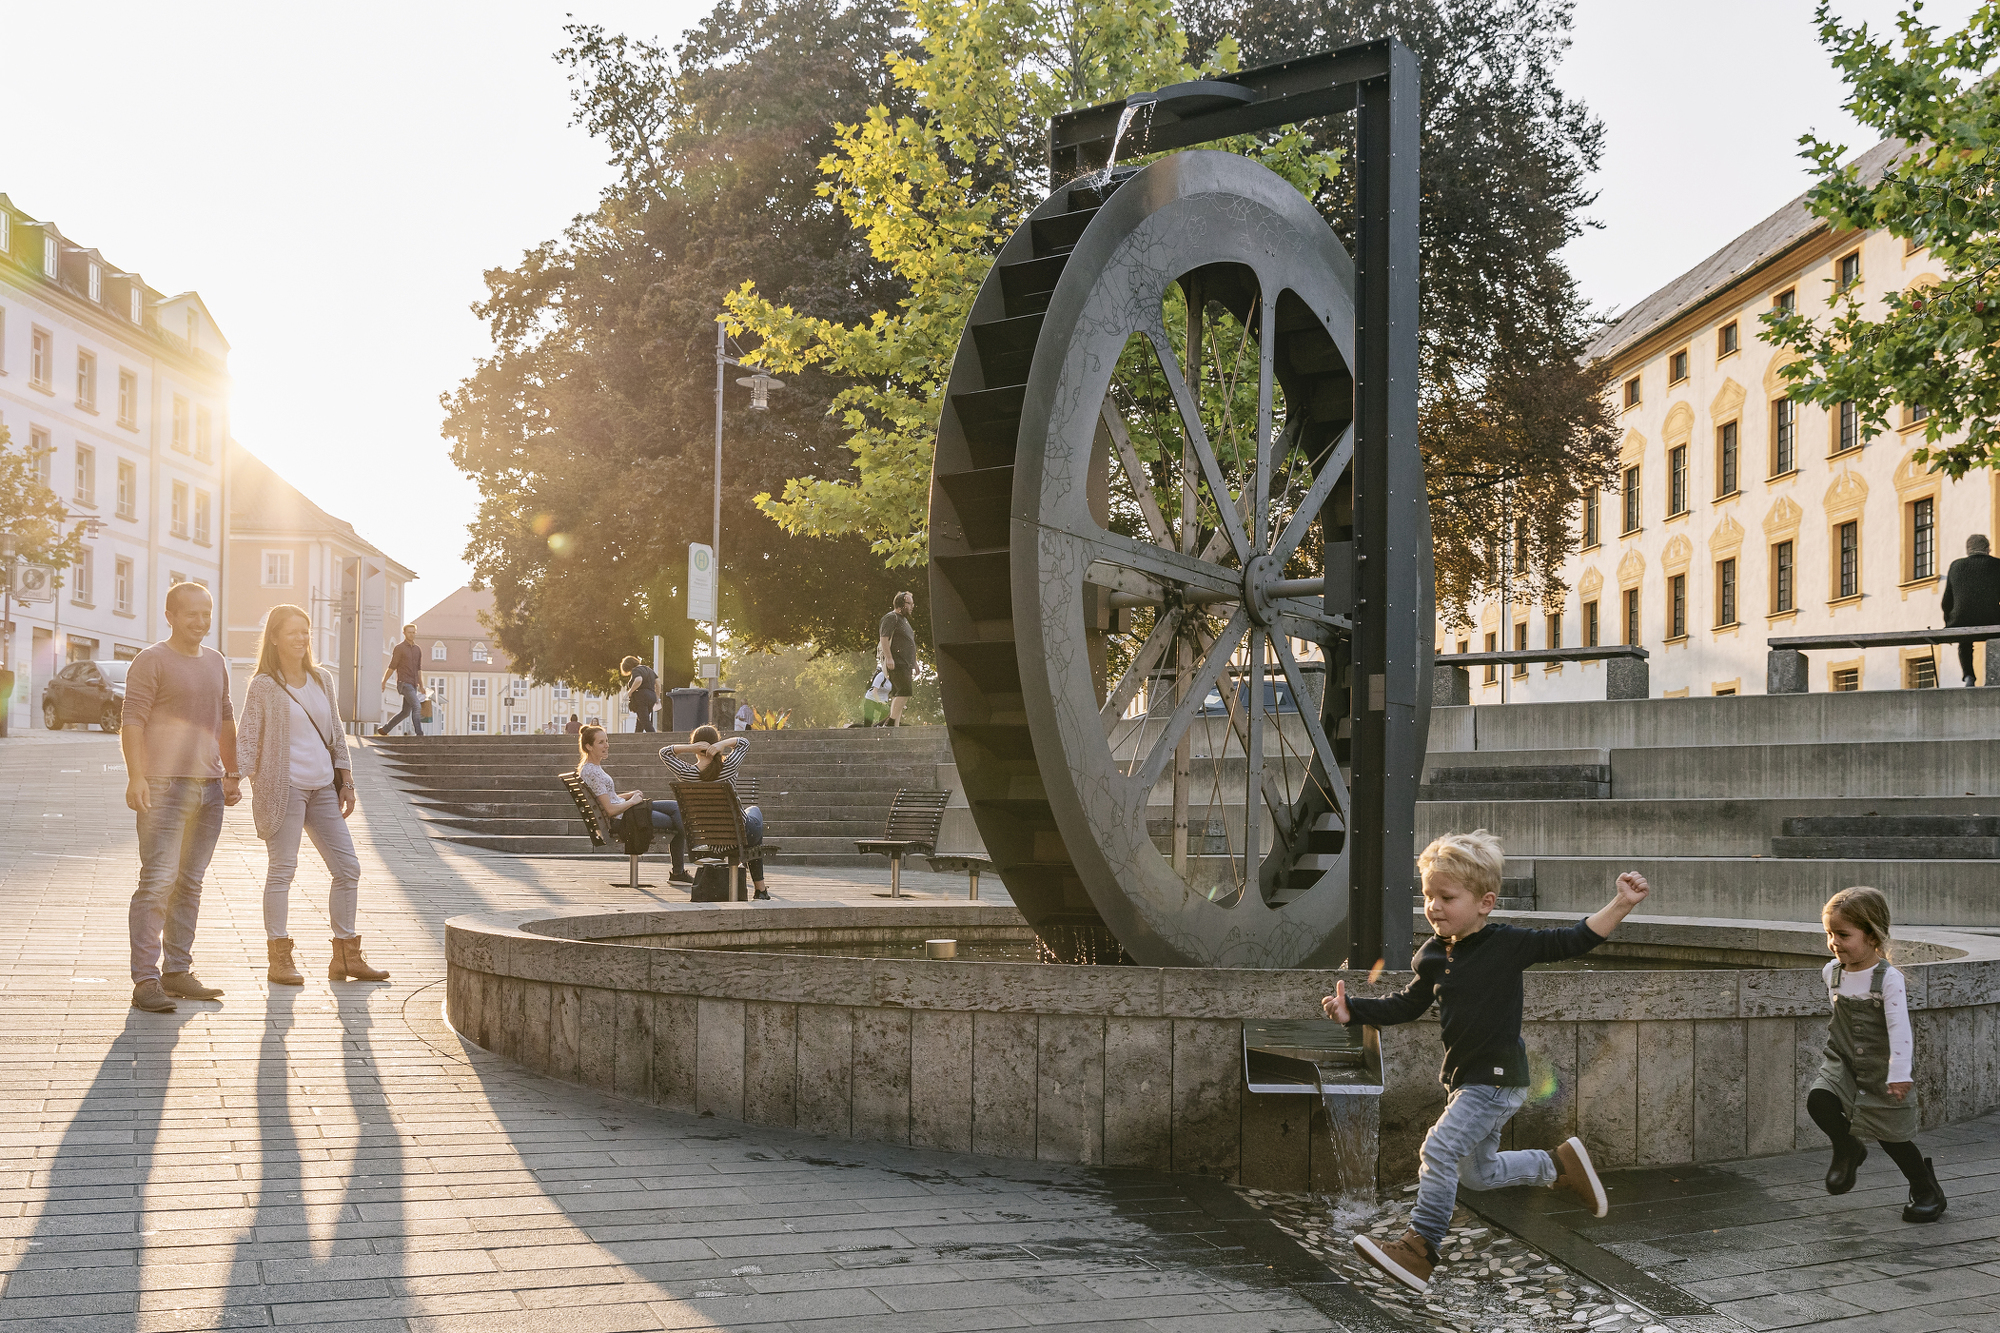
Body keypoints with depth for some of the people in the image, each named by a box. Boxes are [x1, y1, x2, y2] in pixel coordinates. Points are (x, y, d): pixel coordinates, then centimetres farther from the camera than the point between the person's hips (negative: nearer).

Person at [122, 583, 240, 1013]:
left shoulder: (216, 663, 18)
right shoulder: (151, 661, -4)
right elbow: (133, 721, -10)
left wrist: (232, 774, 23)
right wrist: (136, 777, -20)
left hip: (209, 786, 7)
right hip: (163, 784, -7)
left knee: (190, 883, 8)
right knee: (158, 881, -10)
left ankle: (178, 971, 14)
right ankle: (145, 981, -10)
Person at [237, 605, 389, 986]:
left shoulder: (322, 679, 15)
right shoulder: (263, 686, -1)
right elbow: (247, 740, -4)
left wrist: (346, 782, 13)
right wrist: (249, 784, -14)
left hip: (323, 788, 6)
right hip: (284, 786, -6)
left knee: (348, 868, 5)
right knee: (282, 869, -4)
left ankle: (345, 957, 13)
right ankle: (279, 958, 4)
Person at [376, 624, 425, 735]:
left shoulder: (418, 650, 14)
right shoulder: (399, 648, -5)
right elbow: (392, 667, -3)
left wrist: (421, 686, 15)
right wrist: (383, 682, 0)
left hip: (413, 685, 7)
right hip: (404, 683, -7)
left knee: (406, 712, 9)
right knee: (417, 707, -19)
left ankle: (383, 729, 22)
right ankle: (419, 734, -19)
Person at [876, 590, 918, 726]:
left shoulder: (904, 620, 26)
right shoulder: (891, 617, -4)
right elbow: (884, 638, -15)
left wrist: (913, 667, 27)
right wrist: (889, 658, -24)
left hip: (905, 664, 10)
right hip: (896, 663, -10)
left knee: (898, 695, 5)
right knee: (905, 690, -20)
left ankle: (895, 725, 3)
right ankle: (890, 723, -21)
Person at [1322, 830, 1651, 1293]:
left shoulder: (1508, 944, -14)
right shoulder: (1432, 955, 3)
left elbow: (1573, 941, -12)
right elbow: (1407, 1005, 14)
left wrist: (1622, 904, -23)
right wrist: (1352, 1009, 4)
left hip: (1497, 1080, -8)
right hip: (1465, 1079, 8)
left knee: (1439, 1151, -17)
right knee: (1480, 1173, 21)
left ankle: (1419, 1248, -11)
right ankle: (1561, 1164, 40)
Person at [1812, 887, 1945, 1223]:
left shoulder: (1889, 979, -20)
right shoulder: (1833, 972, -3)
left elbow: (1899, 1029, -23)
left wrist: (1899, 1075, -27)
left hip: (1881, 1070, -4)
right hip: (1842, 1063, 4)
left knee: (1892, 1138, 5)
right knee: (1818, 1100, -22)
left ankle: (1927, 1191, 30)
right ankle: (1848, 1149, 7)